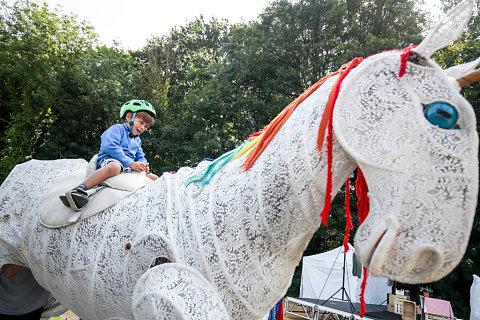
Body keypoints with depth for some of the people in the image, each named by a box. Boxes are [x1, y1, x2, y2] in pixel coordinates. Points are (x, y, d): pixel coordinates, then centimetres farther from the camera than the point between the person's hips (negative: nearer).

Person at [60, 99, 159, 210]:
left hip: (128, 168, 8)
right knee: (115, 166, -45)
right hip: (108, 160, -8)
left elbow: (140, 157, 27)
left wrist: (143, 164, -2)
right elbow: (110, 147, -15)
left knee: (154, 178, -1)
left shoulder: (137, 140, 29)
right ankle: (79, 190, -47)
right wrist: (131, 163, -20)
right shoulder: (117, 129, 3)